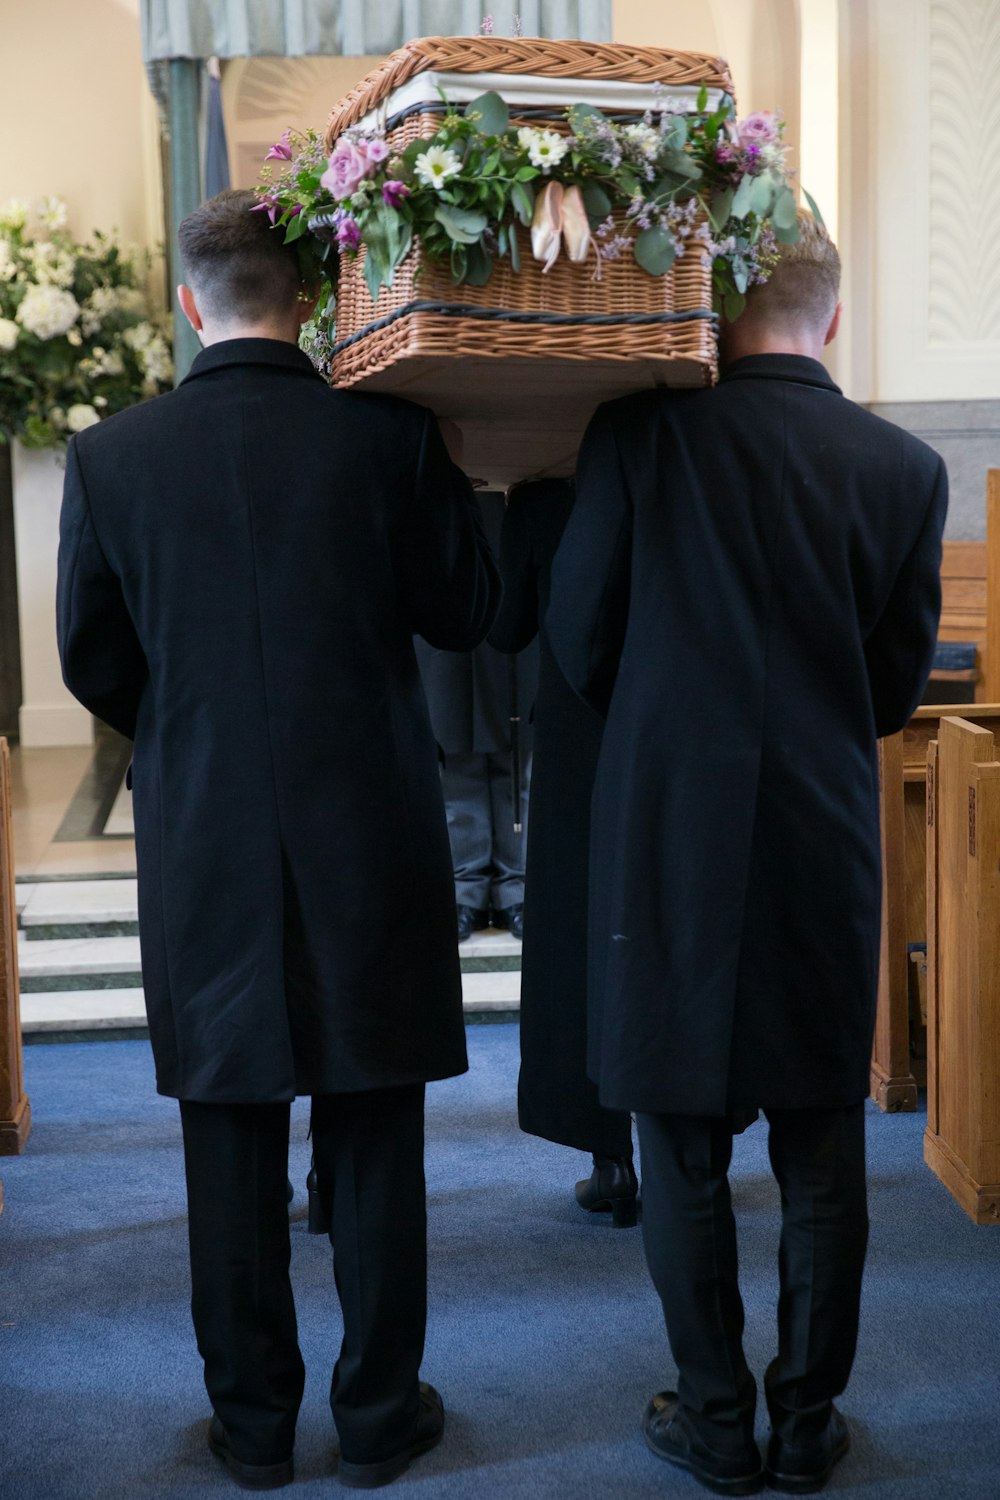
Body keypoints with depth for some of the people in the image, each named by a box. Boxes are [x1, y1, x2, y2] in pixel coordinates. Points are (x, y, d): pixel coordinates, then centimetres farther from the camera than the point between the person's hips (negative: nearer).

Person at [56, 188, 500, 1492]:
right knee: (375, 1142, 12)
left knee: (233, 1151, 13)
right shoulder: (390, 436, -8)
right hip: (372, 844, 0)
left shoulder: (111, 457, -5)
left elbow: (92, 663, 3)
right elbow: (467, 612, 1)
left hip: (205, 849, 1)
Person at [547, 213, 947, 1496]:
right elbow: (895, 689, 4)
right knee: (822, 1154, 14)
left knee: (684, 1148, 12)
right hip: (827, 848, 2)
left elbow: (579, 643, -1)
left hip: (666, 833, -1)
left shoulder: (638, 436, -9)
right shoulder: (906, 469, -3)